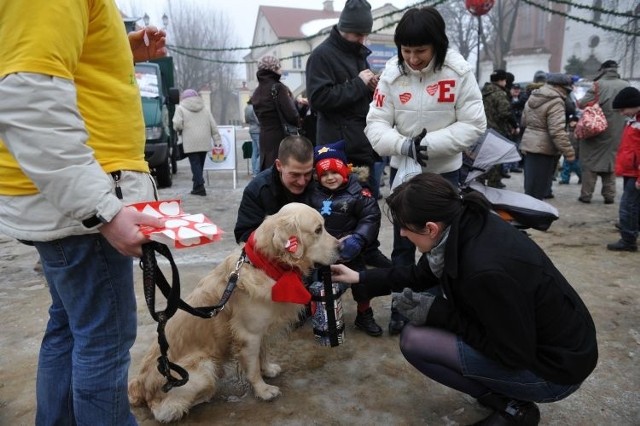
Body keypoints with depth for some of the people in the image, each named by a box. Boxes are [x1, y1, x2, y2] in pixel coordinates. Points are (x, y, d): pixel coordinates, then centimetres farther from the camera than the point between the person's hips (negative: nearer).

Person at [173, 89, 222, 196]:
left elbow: (177, 125, -7)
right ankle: (198, 186, 18)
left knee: (195, 164, -3)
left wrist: (181, 129, 15)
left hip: (191, 143, -4)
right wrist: (217, 140, 10)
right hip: (205, 142, 4)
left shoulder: (180, 108, 3)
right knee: (200, 164, 13)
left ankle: (199, 186, -11)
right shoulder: (205, 109, 16)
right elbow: (213, 126, 10)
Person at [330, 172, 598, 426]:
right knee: (428, 299, 5)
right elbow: (422, 275, 8)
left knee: (414, 341, -16)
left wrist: (438, 313, -20)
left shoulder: (486, 269, -36)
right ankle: (497, 388, 15)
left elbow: (514, 354, -22)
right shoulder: (466, 224, -10)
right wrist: (361, 278, 10)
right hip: (525, 333, 8)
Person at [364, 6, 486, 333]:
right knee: (403, 242, 11)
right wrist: (402, 144, -28)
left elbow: (474, 125, -12)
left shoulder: (459, 72, -12)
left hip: (445, 171, -1)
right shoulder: (392, 73, -8)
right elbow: (376, 124, -9)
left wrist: (429, 143, -22)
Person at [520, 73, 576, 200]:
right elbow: (557, 131, -22)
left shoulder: (533, 97, 12)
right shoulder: (555, 102, -15)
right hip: (543, 148, -9)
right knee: (537, 189, -3)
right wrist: (569, 152, -18)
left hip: (528, 145, 9)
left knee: (530, 187, 15)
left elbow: (524, 120, 23)